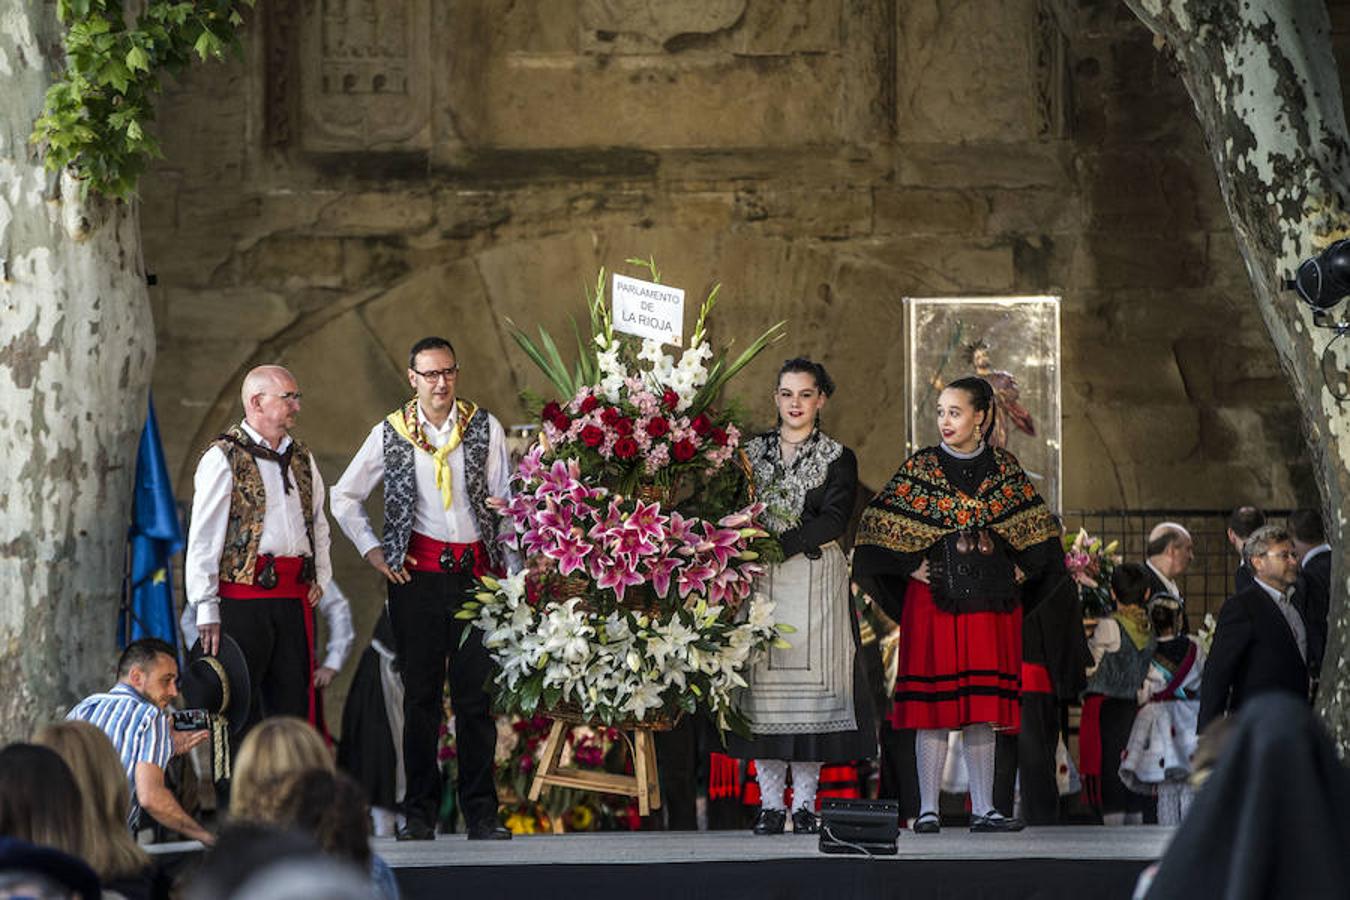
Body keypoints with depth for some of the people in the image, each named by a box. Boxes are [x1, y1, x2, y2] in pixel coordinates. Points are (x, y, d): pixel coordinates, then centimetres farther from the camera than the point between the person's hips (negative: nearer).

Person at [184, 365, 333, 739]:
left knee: (294, 702, 6)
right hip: (243, 598, -6)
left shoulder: (302, 459, 16)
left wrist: (320, 577, 15)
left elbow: (318, 522, 29)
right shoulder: (224, 458, -5)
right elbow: (202, 538, -7)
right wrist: (206, 608, -11)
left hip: (296, 597, 6)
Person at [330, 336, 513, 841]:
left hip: (477, 569, 0)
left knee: (476, 695, -1)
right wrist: (372, 551, 6)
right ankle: (419, 813, 9)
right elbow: (344, 497, 15)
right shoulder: (390, 434, 5)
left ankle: (481, 813, 3)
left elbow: (505, 501, 3)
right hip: (419, 572, 0)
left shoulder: (485, 428, 4)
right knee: (421, 696, 4)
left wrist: (511, 572, -7)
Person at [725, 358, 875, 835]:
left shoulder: (837, 458, 6)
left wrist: (778, 545, -17)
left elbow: (833, 521, -6)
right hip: (760, 581, 2)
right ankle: (770, 803, 0)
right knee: (763, 680, -3)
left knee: (811, 678, -6)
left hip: (815, 581, -2)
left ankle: (805, 802, -2)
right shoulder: (752, 451, 14)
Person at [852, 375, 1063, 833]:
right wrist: (910, 567, -6)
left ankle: (983, 809, 7)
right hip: (934, 600, -2)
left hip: (990, 601, 2)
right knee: (934, 707, -4)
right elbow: (878, 524, -1)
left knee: (984, 709, 3)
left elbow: (1035, 529, 15)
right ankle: (927, 809, -1)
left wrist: (1014, 571, 5)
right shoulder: (921, 466, 1)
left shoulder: (1004, 467, 8)